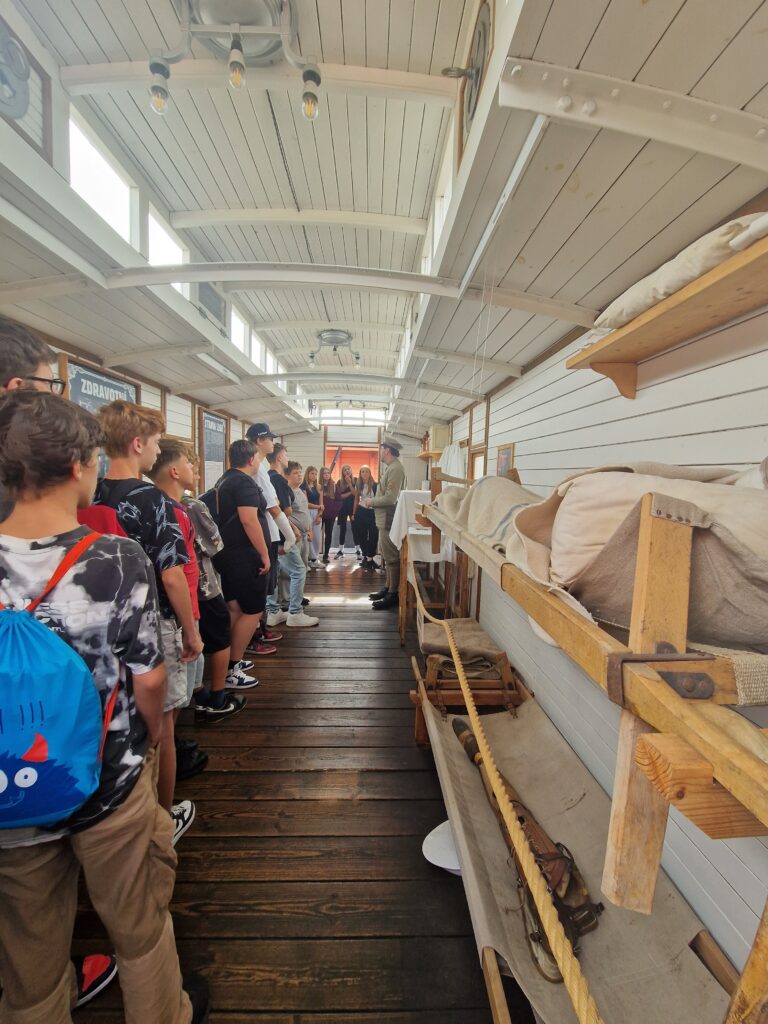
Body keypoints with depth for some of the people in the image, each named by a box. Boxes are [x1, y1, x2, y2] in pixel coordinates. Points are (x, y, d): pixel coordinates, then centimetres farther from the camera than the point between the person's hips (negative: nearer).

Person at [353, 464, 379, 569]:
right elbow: (356, 500, 13)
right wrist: (354, 513, 13)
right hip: (360, 512, 4)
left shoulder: (375, 485, -6)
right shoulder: (358, 485, 7)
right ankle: (365, 557, 23)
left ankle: (369, 558, 3)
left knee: (373, 536, -9)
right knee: (361, 535, 9)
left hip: (372, 512, -4)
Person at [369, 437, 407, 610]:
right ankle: (388, 588, 27)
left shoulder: (396, 468, -17)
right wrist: (373, 502, 5)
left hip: (389, 519, -10)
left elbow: (390, 498, -24)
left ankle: (393, 595, 6)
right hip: (384, 519, 10)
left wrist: (370, 502, -11)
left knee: (392, 558, -2)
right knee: (387, 556, 17)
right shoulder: (391, 467, 15)